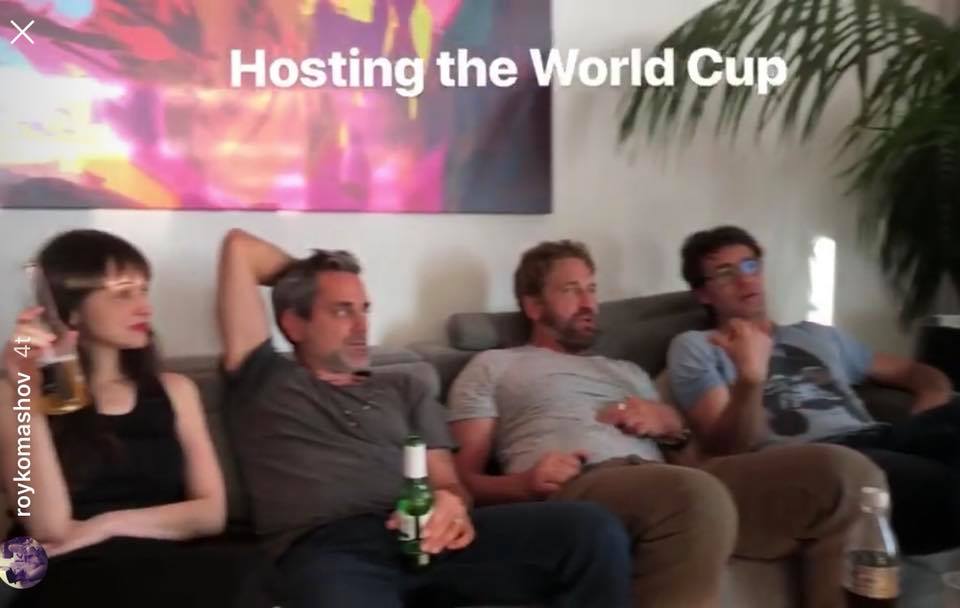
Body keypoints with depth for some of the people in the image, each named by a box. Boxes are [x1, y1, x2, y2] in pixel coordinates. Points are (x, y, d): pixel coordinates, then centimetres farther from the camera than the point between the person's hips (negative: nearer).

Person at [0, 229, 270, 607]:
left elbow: (211, 512, 9)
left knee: (242, 568, -32)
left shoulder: (173, 390, 18)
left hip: (167, 562, 5)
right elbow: (49, 528, -8)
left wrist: (108, 525, -4)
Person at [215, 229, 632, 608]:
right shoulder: (264, 381, 20)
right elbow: (238, 248, 19)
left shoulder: (404, 389, 30)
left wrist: (451, 503, -8)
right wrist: (300, 272, 36)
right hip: (327, 547, -4)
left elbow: (446, 480, 18)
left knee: (592, 530, -20)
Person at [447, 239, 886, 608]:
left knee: (844, 471, -15)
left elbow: (694, 456, 30)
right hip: (575, 488, -5)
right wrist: (522, 483, -12)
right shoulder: (492, 367, 21)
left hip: (665, 482, 6)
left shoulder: (627, 371, 36)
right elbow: (465, 480, 10)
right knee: (699, 496, -41)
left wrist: (672, 424, 7)